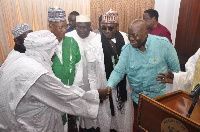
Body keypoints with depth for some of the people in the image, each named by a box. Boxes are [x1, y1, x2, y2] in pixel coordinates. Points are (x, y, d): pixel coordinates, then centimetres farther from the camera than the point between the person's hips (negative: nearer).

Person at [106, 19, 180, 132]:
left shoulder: (163, 44, -14)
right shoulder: (127, 50, -8)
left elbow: (175, 68, -4)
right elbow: (118, 71, -9)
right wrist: (109, 86, -24)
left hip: (161, 97, -2)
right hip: (138, 99, 2)